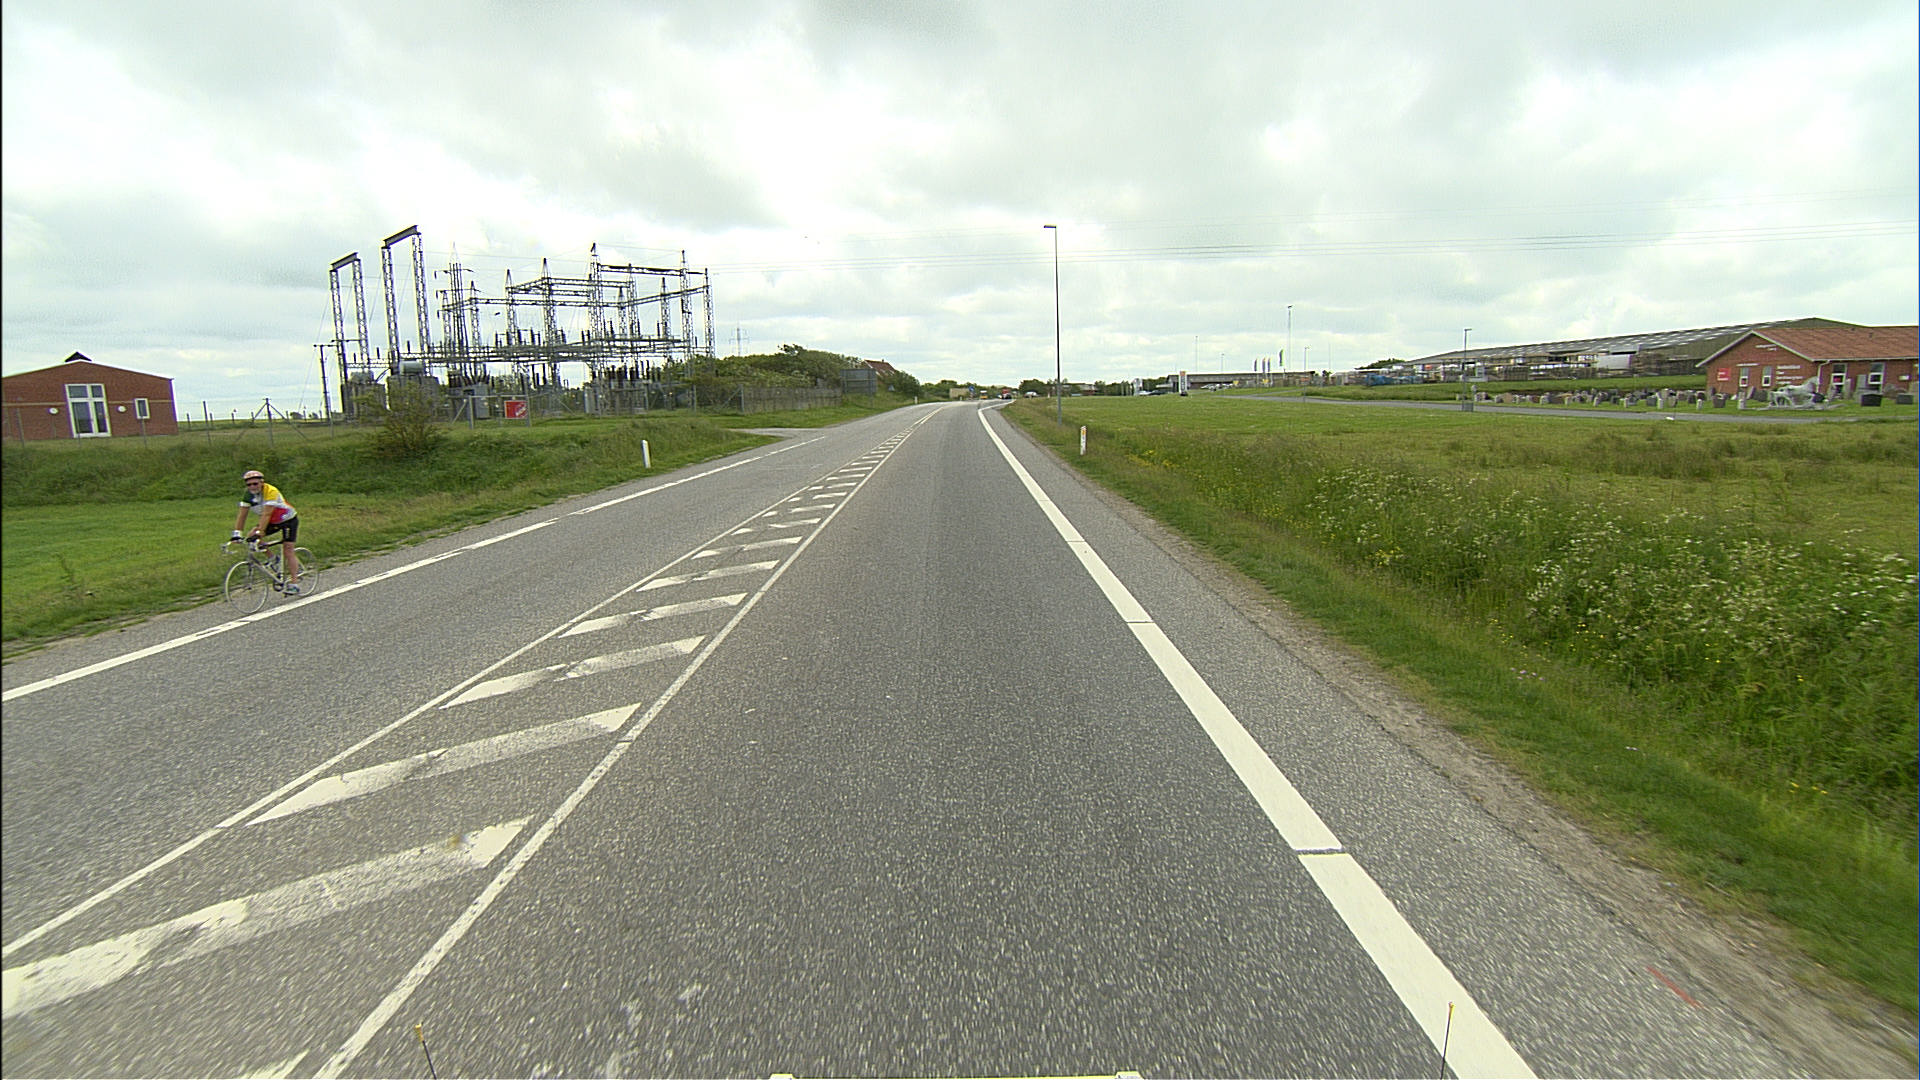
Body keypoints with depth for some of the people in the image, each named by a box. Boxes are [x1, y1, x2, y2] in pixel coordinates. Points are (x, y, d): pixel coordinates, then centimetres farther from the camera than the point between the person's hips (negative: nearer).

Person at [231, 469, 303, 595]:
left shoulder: (271, 491, -28)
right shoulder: (248, 495, -9)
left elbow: (266, 514, -34)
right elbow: (242, 515, -9)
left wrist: (259, 532, -40)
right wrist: (236, 533, -18)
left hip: (288, 520, -7)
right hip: (272, 522, 7)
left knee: (287, 551, -13)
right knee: (251, 537, -16)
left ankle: (293, 584, -12)